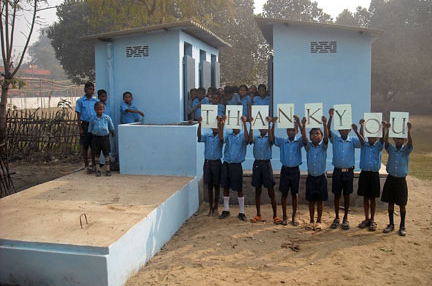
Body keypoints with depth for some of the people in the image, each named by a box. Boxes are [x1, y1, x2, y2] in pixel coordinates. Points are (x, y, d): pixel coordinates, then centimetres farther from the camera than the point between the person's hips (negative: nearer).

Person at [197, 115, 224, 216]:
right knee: (209, 186, 8)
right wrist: (199, 124, -30)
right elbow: (199, 136, -16)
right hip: (207, 162, 2)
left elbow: (221, 137, -25)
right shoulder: (207, 136, 4)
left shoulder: (220, 137, -1)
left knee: (217, 186, 5)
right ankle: (210, 207, 18)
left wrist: (220, 123, -32)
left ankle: (215, 208, 15)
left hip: (216, 162, -2)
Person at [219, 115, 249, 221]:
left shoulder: (242, 136, 2)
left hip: (237, 165, -2)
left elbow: (246, 139, -21)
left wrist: (244, 124, -30)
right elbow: (221, 138, -13)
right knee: (225, 187, 8)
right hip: (226, 164, 2)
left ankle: (241, 212, 11)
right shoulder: (228, 135, 7)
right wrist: (222, 124, -22)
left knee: (239, 189, 1)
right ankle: (226, 210, 21)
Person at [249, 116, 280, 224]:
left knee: (271, 191, -2)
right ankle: (258, 215, 18)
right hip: (257, 164, 2)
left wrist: (269, 125, -24)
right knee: (257, 190, 9)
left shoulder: (269, 138, 4)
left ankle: (275, 215, 4)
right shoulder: (256, 138, 9)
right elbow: (250, 140, -14)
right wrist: (251, 126, -21)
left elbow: (271, 140, -20)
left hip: (266, 164, -2)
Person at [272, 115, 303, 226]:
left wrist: (299, 122, -25)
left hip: (295, 170, 0)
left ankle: (294, 216, 19)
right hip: (285, 169, 1)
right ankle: (284, 216, 18)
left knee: (295, 194, 7)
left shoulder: (299, 142, 0)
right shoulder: (282, 142, 3)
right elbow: (272, 137, -8)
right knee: (284, 193, 7)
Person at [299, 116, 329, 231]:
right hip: (310, 177, 1)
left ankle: (318, 221, 16)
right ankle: (311, 221, 19)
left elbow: (326, 137, -17)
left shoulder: (323, 147, 1)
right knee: (311, 201, 8)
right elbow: (304, 137, -14)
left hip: (321, 177, -1)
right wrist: (303, 125, -30)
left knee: (319, 201, 5)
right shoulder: (308, 147, 3)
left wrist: (324, 125, -32)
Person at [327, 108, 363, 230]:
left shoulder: (352, 140, 2)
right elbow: (328, 130, -11)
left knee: (346, 195, 8)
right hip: (337, 171, 0)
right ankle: (337, 218, 19)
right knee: (337, 195, 7)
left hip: (348, 171, 0)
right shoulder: (335, 139, 3)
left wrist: (356, 131, -28)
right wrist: (331, 117, -22)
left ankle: (345, 218, 20)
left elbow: (362, 142, -15)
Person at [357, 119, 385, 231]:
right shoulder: (364, 145, 5)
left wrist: (383, 128, -30)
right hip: (364, 173, 1)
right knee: (365, 197, 8)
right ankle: (366, 219, 19)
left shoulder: (379, 146, 4)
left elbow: (382, 139, -14)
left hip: (374, 174, -1)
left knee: (372, 198, 5)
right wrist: (362, 126, -28)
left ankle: (372, 220, 15)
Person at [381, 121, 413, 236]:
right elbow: (385, 141, -15)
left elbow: (410, 142, -21)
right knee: (390, 202, 9)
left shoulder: (406, 150, -2)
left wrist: (408, 130, -34)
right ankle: (391, 224, 21)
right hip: (390, 178, 2)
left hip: (401, 180, -2)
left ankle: (402, 226, 15)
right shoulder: (391, 149, 2)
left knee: (402, 204, 4)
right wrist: (387, 130, -28)